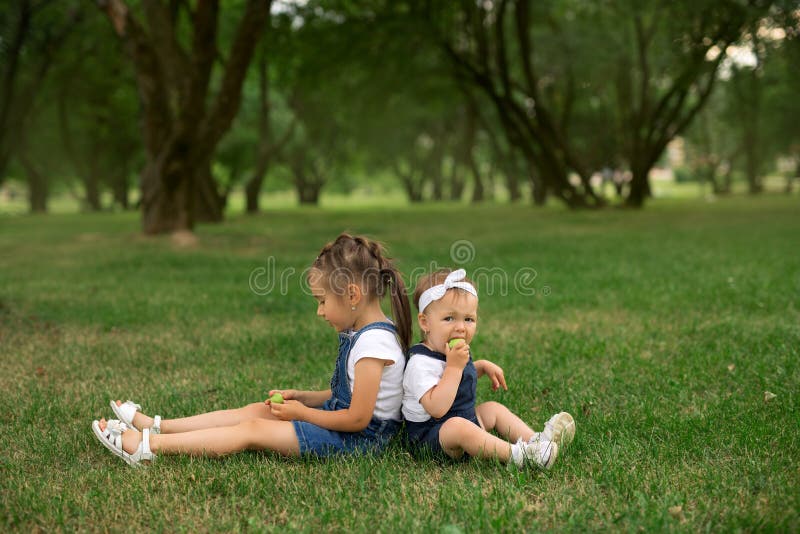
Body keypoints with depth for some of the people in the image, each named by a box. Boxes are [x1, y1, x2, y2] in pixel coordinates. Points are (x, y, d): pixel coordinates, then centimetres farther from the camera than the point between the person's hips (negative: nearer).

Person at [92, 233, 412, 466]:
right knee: (257, 410, 7)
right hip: (339, 418, 10)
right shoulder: (362, 334, 9)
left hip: (359, 437, -10)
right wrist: (302, 398, 4)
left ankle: (145, 446, -10)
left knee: (252, 429, -12)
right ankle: (156, 427, 10)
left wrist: (302, 413, -12)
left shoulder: (373, 342, -23)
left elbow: (358, 418, -23)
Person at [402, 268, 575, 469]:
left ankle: (534, 439, -5)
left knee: (493, 409, 12)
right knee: (457, 426, -35)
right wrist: (454, 366, -32)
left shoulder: (456, 353, 6)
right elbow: (437, 408, -35)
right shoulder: (421, 363, -24)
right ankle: (515, 454, -34)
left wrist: (484, 366, 13)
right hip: (430, 438, -10)